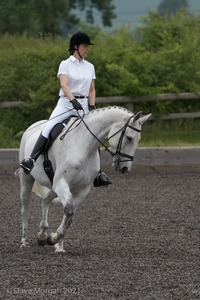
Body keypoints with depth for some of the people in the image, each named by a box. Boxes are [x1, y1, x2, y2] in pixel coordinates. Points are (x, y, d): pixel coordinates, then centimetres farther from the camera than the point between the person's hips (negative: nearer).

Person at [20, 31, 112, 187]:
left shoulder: (90, 67, 14)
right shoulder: (65, 64, 0)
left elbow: (92, 90, 16)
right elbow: (64, 85, -14)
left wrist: (92, 107, 1)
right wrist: (73, 101, -30)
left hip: (83, 105, 4)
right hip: (66, 103, -4)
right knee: (49, 129, -24)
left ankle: (98, 174, 5)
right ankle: (31, 160, -28)